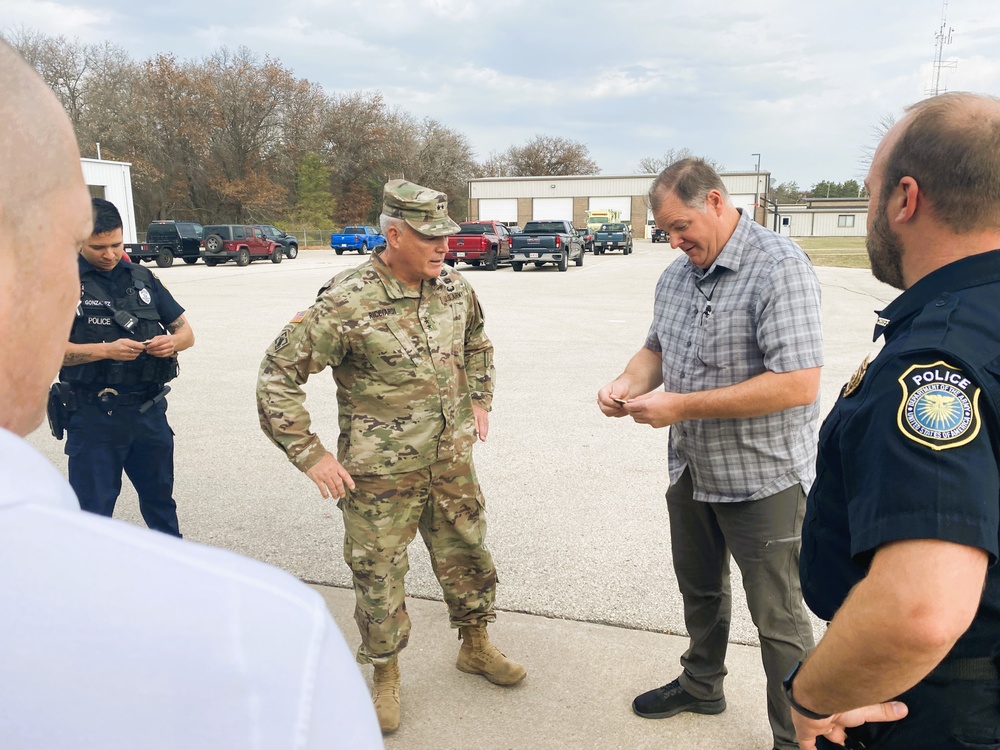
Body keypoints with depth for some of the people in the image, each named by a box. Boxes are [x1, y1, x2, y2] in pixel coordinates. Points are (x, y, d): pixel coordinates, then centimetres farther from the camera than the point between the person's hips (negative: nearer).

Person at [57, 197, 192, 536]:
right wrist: (107, 350, -25)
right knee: (94, 510, 6)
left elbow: (186, 332, 9)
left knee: (160, 500, 19)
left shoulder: (142, 277, 9)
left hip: (149, 411, 4)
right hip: (93, 417, -4)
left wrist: (172, 342, -13)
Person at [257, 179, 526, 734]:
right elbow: (277, 375, -15)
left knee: (468, 557, 18)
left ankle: (475, 647, 43)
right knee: (379, 577, 9)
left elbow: (476, 339, 21)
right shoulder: (347, 303, -20)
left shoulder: (453, 287, -1)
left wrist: (478, 399, 16)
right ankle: (385, 676, 34)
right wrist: (311, 455, -15)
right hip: (380, 475, -5)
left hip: (451, 461, 5)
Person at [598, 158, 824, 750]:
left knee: (779, 619, 8)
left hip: (763, 478, -7)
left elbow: (799, 385, -28)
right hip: (691, 469, 8)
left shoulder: (779, 268, -21)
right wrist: (629, 382, -7)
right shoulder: (678, 274, 4)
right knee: (699, 589, 25)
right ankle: (702, 686, 48)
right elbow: (658, 347, 17)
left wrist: (682, 405, -26)